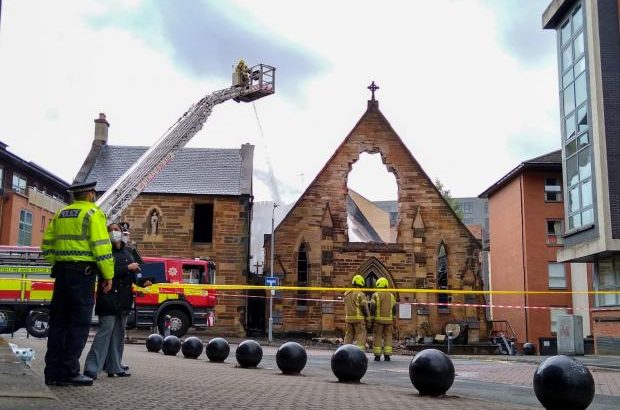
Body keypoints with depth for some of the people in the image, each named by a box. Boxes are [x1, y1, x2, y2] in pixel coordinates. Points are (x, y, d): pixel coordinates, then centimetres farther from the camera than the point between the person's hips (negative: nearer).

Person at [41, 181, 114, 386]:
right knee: (79, 323, -3)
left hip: (61, 271, 7)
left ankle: (53, 372, 14)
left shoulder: (61, 214, 18)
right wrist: (108, 275, -10)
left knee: (58, 321, 10)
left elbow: (47, 246, 17)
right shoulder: (93, 213, -5)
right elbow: (101, 246, -13)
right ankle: (69, 372, -4)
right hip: (82, 272, -7)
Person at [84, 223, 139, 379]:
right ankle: (91, 368, -12)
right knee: (106, 330, -13)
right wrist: (127, 268, -17)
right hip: (109, 297, -7)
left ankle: (114, 367, 16)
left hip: (124, 298, 7)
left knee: (119, 333, 9)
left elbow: (132, 272, 19)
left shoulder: (127, 251, 16)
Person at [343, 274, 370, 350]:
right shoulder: (360, 294, -11)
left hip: (348, 318, 6)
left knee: (348, 336, 13)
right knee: (361, 338, -2)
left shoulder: (347, 293, 10)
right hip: (359, 318, -6)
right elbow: (364, 307, -9)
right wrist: (367, 319, -3)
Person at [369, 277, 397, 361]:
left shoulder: (375, 295, -3)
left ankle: (377, 356, 1)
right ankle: (387, 355, 4)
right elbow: (394, 308, 7)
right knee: (388, 337, 8)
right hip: (389, 320, 3)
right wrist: (393, 318, 15)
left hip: (378, 319, -3)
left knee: (377, 337, 2)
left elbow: (372, 308, -8)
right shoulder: (391, 295, 8)